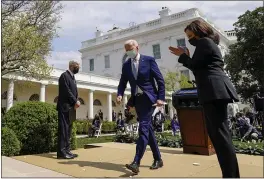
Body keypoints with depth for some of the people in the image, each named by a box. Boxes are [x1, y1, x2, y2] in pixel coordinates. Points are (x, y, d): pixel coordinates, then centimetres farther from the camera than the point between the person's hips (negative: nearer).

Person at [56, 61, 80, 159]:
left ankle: (66, 150, 14)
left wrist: (76, 101, 1)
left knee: (68, 129, 9)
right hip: (65, 107, -9)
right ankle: (61, 152, -5)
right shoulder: (64, 75, -8)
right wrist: (75, 101, -13)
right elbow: (66, 91, -17)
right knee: (63, 129, -8)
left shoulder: (72, 77, 20)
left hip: (71, 107, 9)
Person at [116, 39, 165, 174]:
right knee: (148, 128, 10)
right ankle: (158, 159, 21)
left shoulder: (149, 60, -3)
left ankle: (136, 162, -17)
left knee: (143, 127, -15)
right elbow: (123, 82, 10)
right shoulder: (126, 65, 10)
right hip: (137, 99, 6)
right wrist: (120, 94, -10)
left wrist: (161, 98, -12)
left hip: (148, 98, -5)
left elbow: (160, 80, -5)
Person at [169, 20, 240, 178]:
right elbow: (200, 66, 25)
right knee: (216, 132, 9)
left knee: (220, 133, -12)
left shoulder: (204, 42, -1)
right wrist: (185, 56, 21)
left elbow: (194, 65, -7)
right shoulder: (208, 43, 29)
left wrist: (183, 55, 10)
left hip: (215, 90, -11)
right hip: (216, 90, 11)